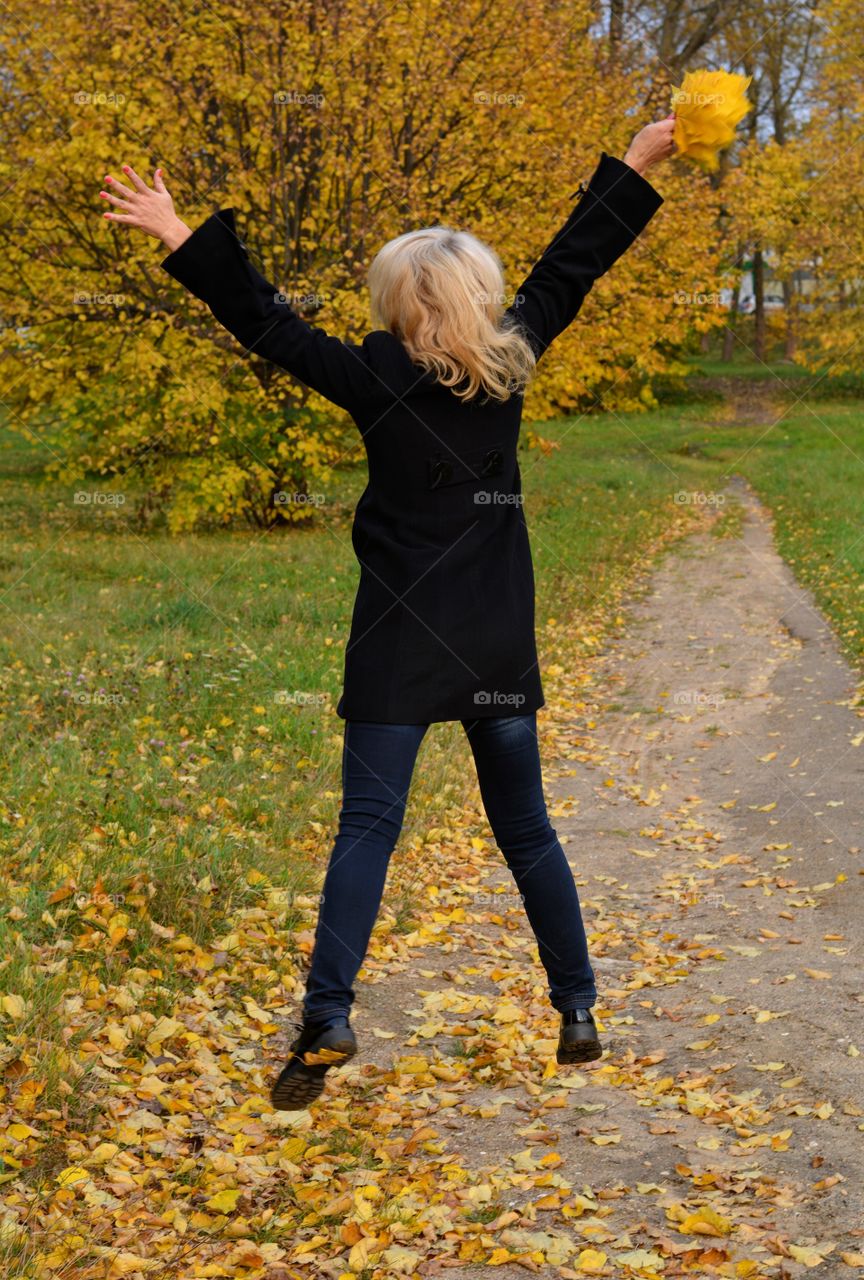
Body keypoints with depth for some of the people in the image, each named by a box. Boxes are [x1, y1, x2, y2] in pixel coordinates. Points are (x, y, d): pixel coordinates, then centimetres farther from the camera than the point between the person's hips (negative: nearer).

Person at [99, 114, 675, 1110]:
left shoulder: (382, 380, -9)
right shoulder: (510, 367, 1)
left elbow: (270, 327, -6)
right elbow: (569, 266, 11)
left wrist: (184, 240, -1)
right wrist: (639, 160, 20)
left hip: (401, 645, -4)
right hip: (499, 647, 4)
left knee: (367, 828, -4)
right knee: (523, 826, 14)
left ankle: (326, 1023, -13)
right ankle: (578, 1011, 18)